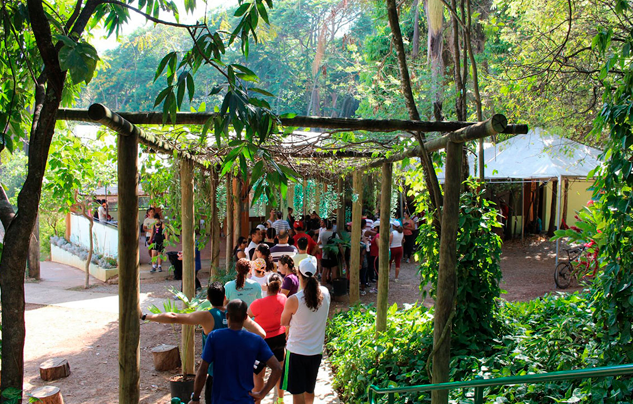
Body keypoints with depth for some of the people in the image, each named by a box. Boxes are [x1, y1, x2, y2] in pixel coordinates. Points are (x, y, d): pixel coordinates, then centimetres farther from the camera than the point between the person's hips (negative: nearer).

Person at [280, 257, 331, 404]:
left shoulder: (293, 300, -21)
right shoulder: (325, 293, -8)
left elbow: (284, 323, -4)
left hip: (296, 352, -5)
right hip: (316, 351, 5)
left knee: (297, 392, 7)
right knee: (309, 390, 23)